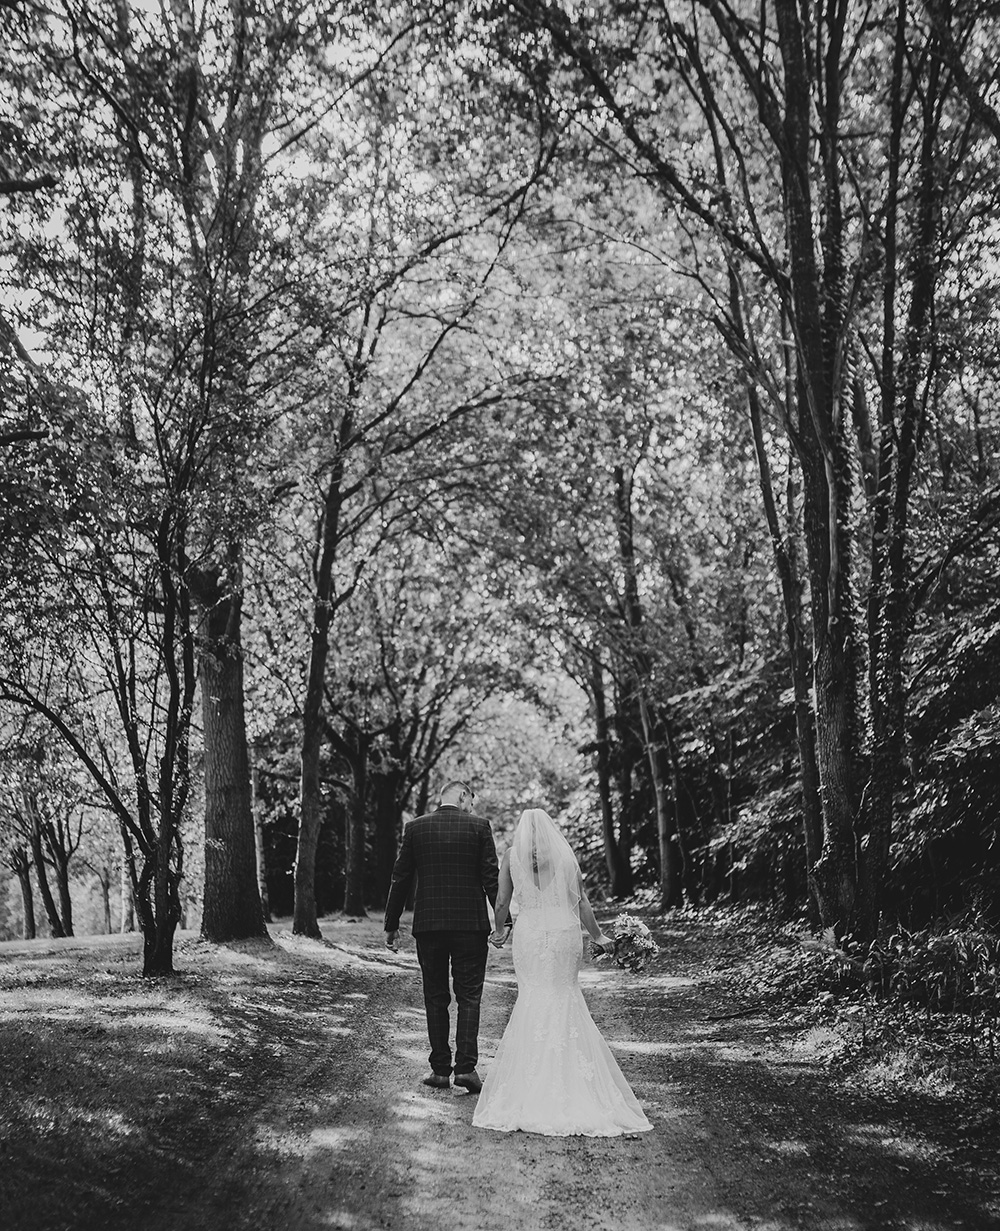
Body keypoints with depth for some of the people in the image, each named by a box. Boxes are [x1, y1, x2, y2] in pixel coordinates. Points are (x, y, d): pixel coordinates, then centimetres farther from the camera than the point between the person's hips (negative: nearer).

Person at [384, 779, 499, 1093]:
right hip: (471, 924, -2)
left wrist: (391, 925, 11)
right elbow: (491, 877, -5)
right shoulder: (479, 826, -3)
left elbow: (401, 879, 4)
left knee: (435, 998, 11)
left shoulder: (415, 828, 2)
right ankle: (466, 1067, -1)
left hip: (428, 925, 2)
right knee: (469, 997, 6)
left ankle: (440, 1070, 12)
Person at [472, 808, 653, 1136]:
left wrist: (499, 931, 25)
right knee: (566, 997, 9)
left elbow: (502, 902, 6)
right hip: (565, 933, 1)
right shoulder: (566, 854, 7)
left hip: (530, 934, -1)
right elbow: (582, 903, 7)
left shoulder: (512, 855, 5)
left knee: (533, 998, 4)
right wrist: (598, 936, 19)